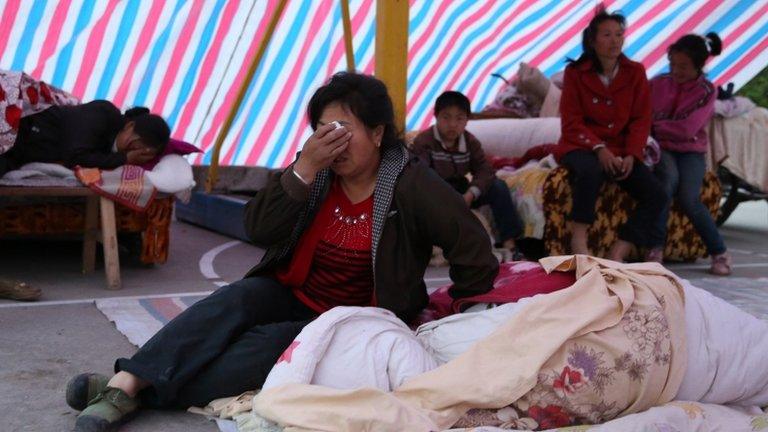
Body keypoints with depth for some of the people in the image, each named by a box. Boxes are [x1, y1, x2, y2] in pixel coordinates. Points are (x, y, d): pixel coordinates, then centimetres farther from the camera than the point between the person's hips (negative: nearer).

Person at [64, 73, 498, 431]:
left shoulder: (412, 185, -11)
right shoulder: (317, 170, 1)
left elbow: (475, 255, -10)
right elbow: (259, 230, -10)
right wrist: (305, 168, -21)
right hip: (288, 295, 4)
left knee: (266, 344, -30)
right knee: (235, 300, -27)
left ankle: (135, 392, -37)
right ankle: (127, 380, -39)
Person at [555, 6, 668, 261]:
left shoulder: (635, 72, 5)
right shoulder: (575, 73, -1)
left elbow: (641, 120, 3)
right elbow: (572, 123, -6)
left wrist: (631, 155, -13)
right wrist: (599, 148, -21)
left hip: (621, 150, 4)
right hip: (581, 147, -3)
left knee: (656, 196, -18)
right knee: (591, 171, -39)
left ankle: (617, 254, -16)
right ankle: (579, 241, -28)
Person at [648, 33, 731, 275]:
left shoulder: (706, 91, -4)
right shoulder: (658, 84, 2)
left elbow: (687, 129, -15)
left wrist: (654, 125, -12)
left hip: (690, 151, -1)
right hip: (661, 148, 1)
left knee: (689, 199, -26)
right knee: (669, 176, -34)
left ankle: (719, 253, -5)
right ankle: (656, 249, -28)